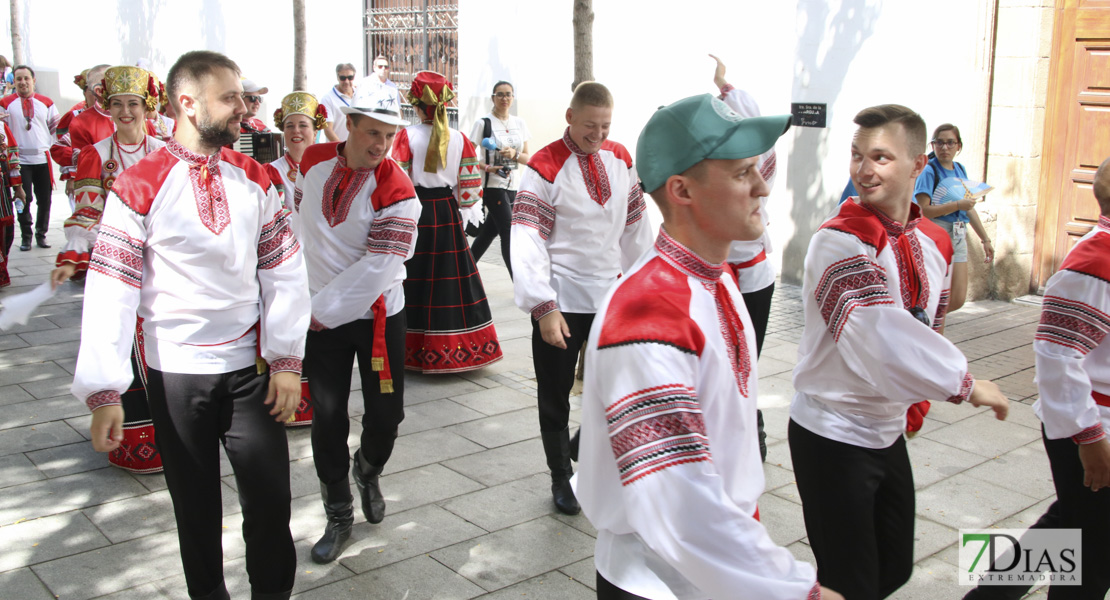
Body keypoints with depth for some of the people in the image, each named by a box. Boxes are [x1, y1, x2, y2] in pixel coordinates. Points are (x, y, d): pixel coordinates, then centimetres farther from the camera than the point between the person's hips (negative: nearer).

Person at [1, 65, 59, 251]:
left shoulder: (46, 102, 9)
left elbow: (56, 128, 13)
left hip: (43, 159, 2)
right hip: (20, 160, -2)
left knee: (45, 200, 4)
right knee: (24, 199, -4)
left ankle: (41, 234, 19)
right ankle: (26, 236, 9)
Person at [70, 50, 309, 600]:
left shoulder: (255, 180, 3)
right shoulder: (138, 189, -8)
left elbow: (284, 271, 4)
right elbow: (109, 291, -10)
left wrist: (287, 360, -3)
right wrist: (104, 392, -14)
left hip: (251, 368, 2)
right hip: (175, 375, -2)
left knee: (270, 496, 4)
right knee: (195, 507, 12)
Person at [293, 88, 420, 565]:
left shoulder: (396, 190, -17)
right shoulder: (314, 160, -2)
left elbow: (378, 268, -22)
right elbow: (298, 220, 14)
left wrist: (323, 309, -19)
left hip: (378, 314, -2)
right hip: (319, 314, 3)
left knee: (386, 413, 3)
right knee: (328, 417, 4)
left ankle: (368, 472, 38)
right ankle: (338, 516, 20)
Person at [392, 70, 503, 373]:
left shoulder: (406, 136, -9)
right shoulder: (459, 139, -1)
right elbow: (470, 189, -1)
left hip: (415, 212, -2)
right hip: (448, 213, 3)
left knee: (416, 279, 4)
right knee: (452, 276, 10)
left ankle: (415, 349, 9)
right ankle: (455, 347, 17)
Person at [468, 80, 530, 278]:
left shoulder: (520, 123, 11)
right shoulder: (484, 123, -4)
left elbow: (526, 158, 10)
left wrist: (514, 154, -11)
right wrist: (487, 167, -20)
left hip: (513, 185, 6)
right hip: (493, 185, -6)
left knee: (490, 231, 13)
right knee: (509, 234, -10)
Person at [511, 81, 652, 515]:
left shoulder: (620, 159, 6)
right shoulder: (545, 168, -11)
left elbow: (635, 228, 14)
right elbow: (527, 243, -16)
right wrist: (543, 307, -22)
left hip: (611, 296, 4)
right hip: (562, 301, -4)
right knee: (555, 394, 7)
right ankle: (561, 477, 25)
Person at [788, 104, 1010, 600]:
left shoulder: (934, 243, 3)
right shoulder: (840, 241, -21)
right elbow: (880, 335, -33)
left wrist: (917, 399, 18)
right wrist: (964, 383, -27)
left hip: (888, 431, 8)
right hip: (831, 434, -8)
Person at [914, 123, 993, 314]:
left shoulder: (960, 170, 13)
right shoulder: (929, 171, -8)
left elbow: (969, 208, 19)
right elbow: (923, 210, -18)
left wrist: (985, 239, 19)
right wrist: (958, 205, -21)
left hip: (958, 237, 7)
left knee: (958, 300, 7)